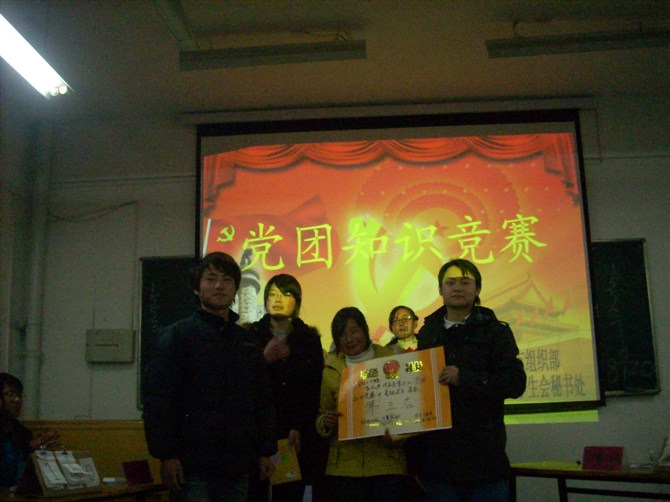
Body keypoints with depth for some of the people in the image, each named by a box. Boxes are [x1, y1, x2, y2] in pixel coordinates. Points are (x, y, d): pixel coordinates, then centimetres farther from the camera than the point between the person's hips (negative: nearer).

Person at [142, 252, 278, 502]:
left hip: (238, 468, 5)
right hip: (193, 467, -5)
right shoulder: (176, 336, -1)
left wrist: (265, 452, 10)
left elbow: (262, 401, 16)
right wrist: (167, 455, -14)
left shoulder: (247, 341, 14)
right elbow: (157, 399, -8)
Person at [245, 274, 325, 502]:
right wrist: (265, 358, -14)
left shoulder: (309, 339, 11)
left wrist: (299, 428, -6)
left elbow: (314, 389, 6)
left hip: (295, 438, 1)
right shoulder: (251, 335, 10)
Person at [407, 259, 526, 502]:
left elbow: (516, 382, -8)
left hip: (484, 455, -2)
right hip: (437, 457, 3)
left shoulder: (495, 331, 2)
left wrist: (463, 378, -19)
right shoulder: (428, 333, 11)